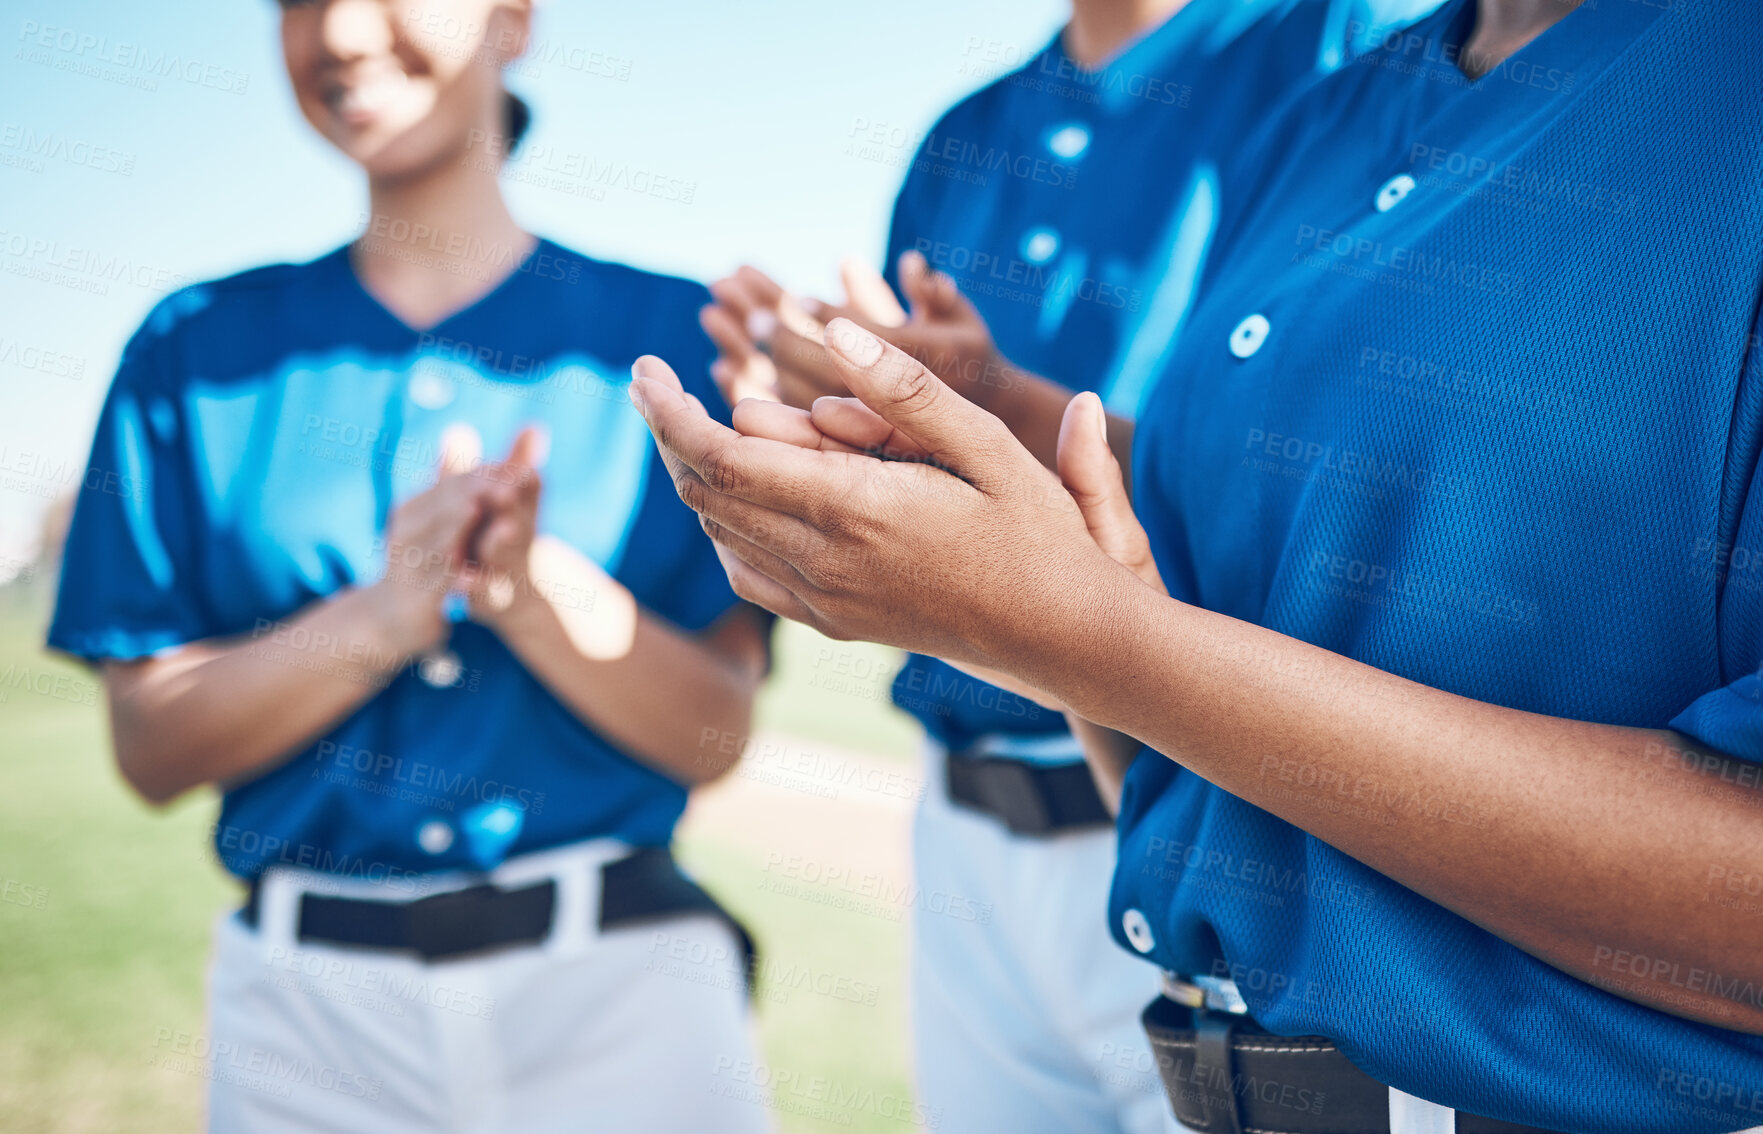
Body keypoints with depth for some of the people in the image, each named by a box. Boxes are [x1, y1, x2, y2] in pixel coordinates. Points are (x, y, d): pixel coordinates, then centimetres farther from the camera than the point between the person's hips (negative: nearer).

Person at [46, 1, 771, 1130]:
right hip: (307, 1003, 2)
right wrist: (387, 613, -18)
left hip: (616, 985, -1)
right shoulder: (195, 349, 5)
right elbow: (151, 746, -2)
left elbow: (714, 731, -5)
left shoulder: (674, 334, 0)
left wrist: (531, 584, -23)